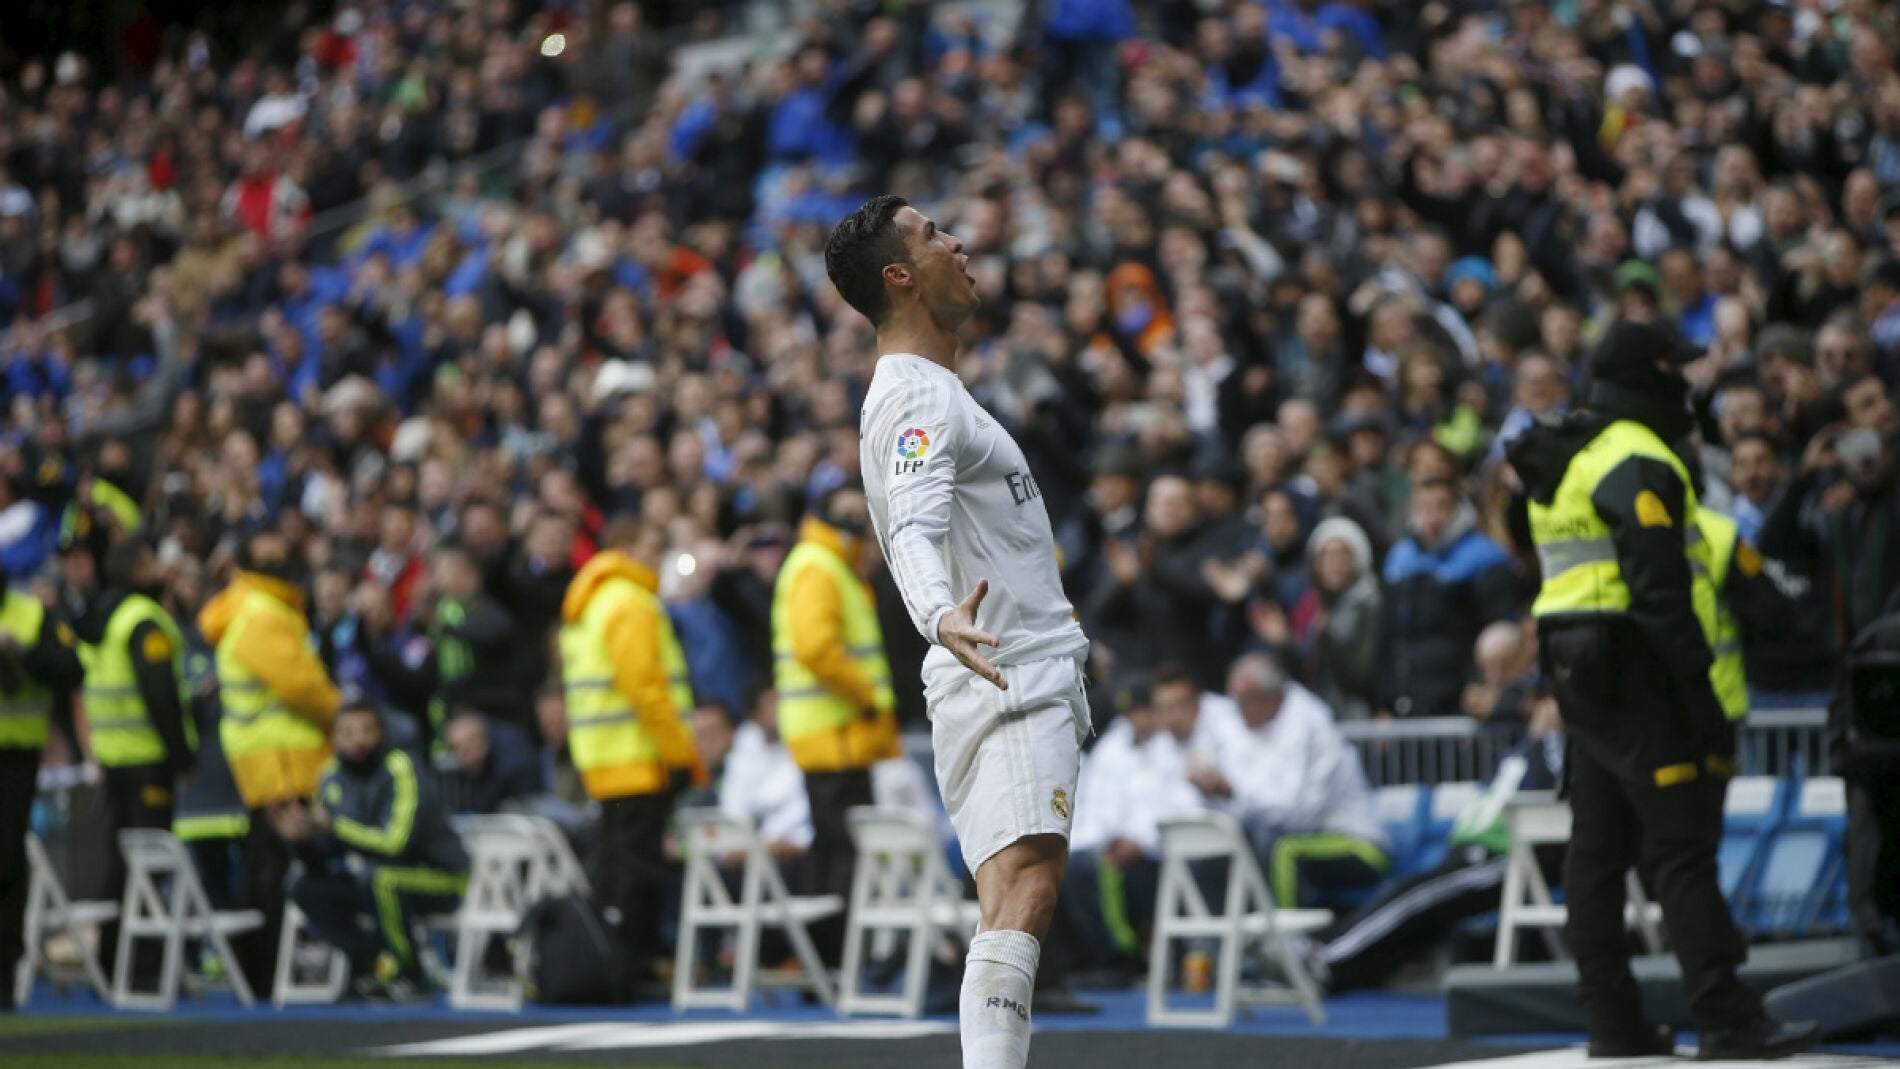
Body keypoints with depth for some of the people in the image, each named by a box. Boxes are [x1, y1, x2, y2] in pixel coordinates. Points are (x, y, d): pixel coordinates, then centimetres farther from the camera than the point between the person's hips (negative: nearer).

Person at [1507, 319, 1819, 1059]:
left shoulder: (1558, 464, 18)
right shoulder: (1639, 463, -13)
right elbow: (1659, 589, -20)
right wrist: (1699, 688, -20)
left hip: (1574, 668, 10)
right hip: (1632, 671, -10)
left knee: (1598, 849, 10)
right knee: (1681, 847, -11)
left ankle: (1612, 1020, 13)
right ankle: (1727, 1022, -15)